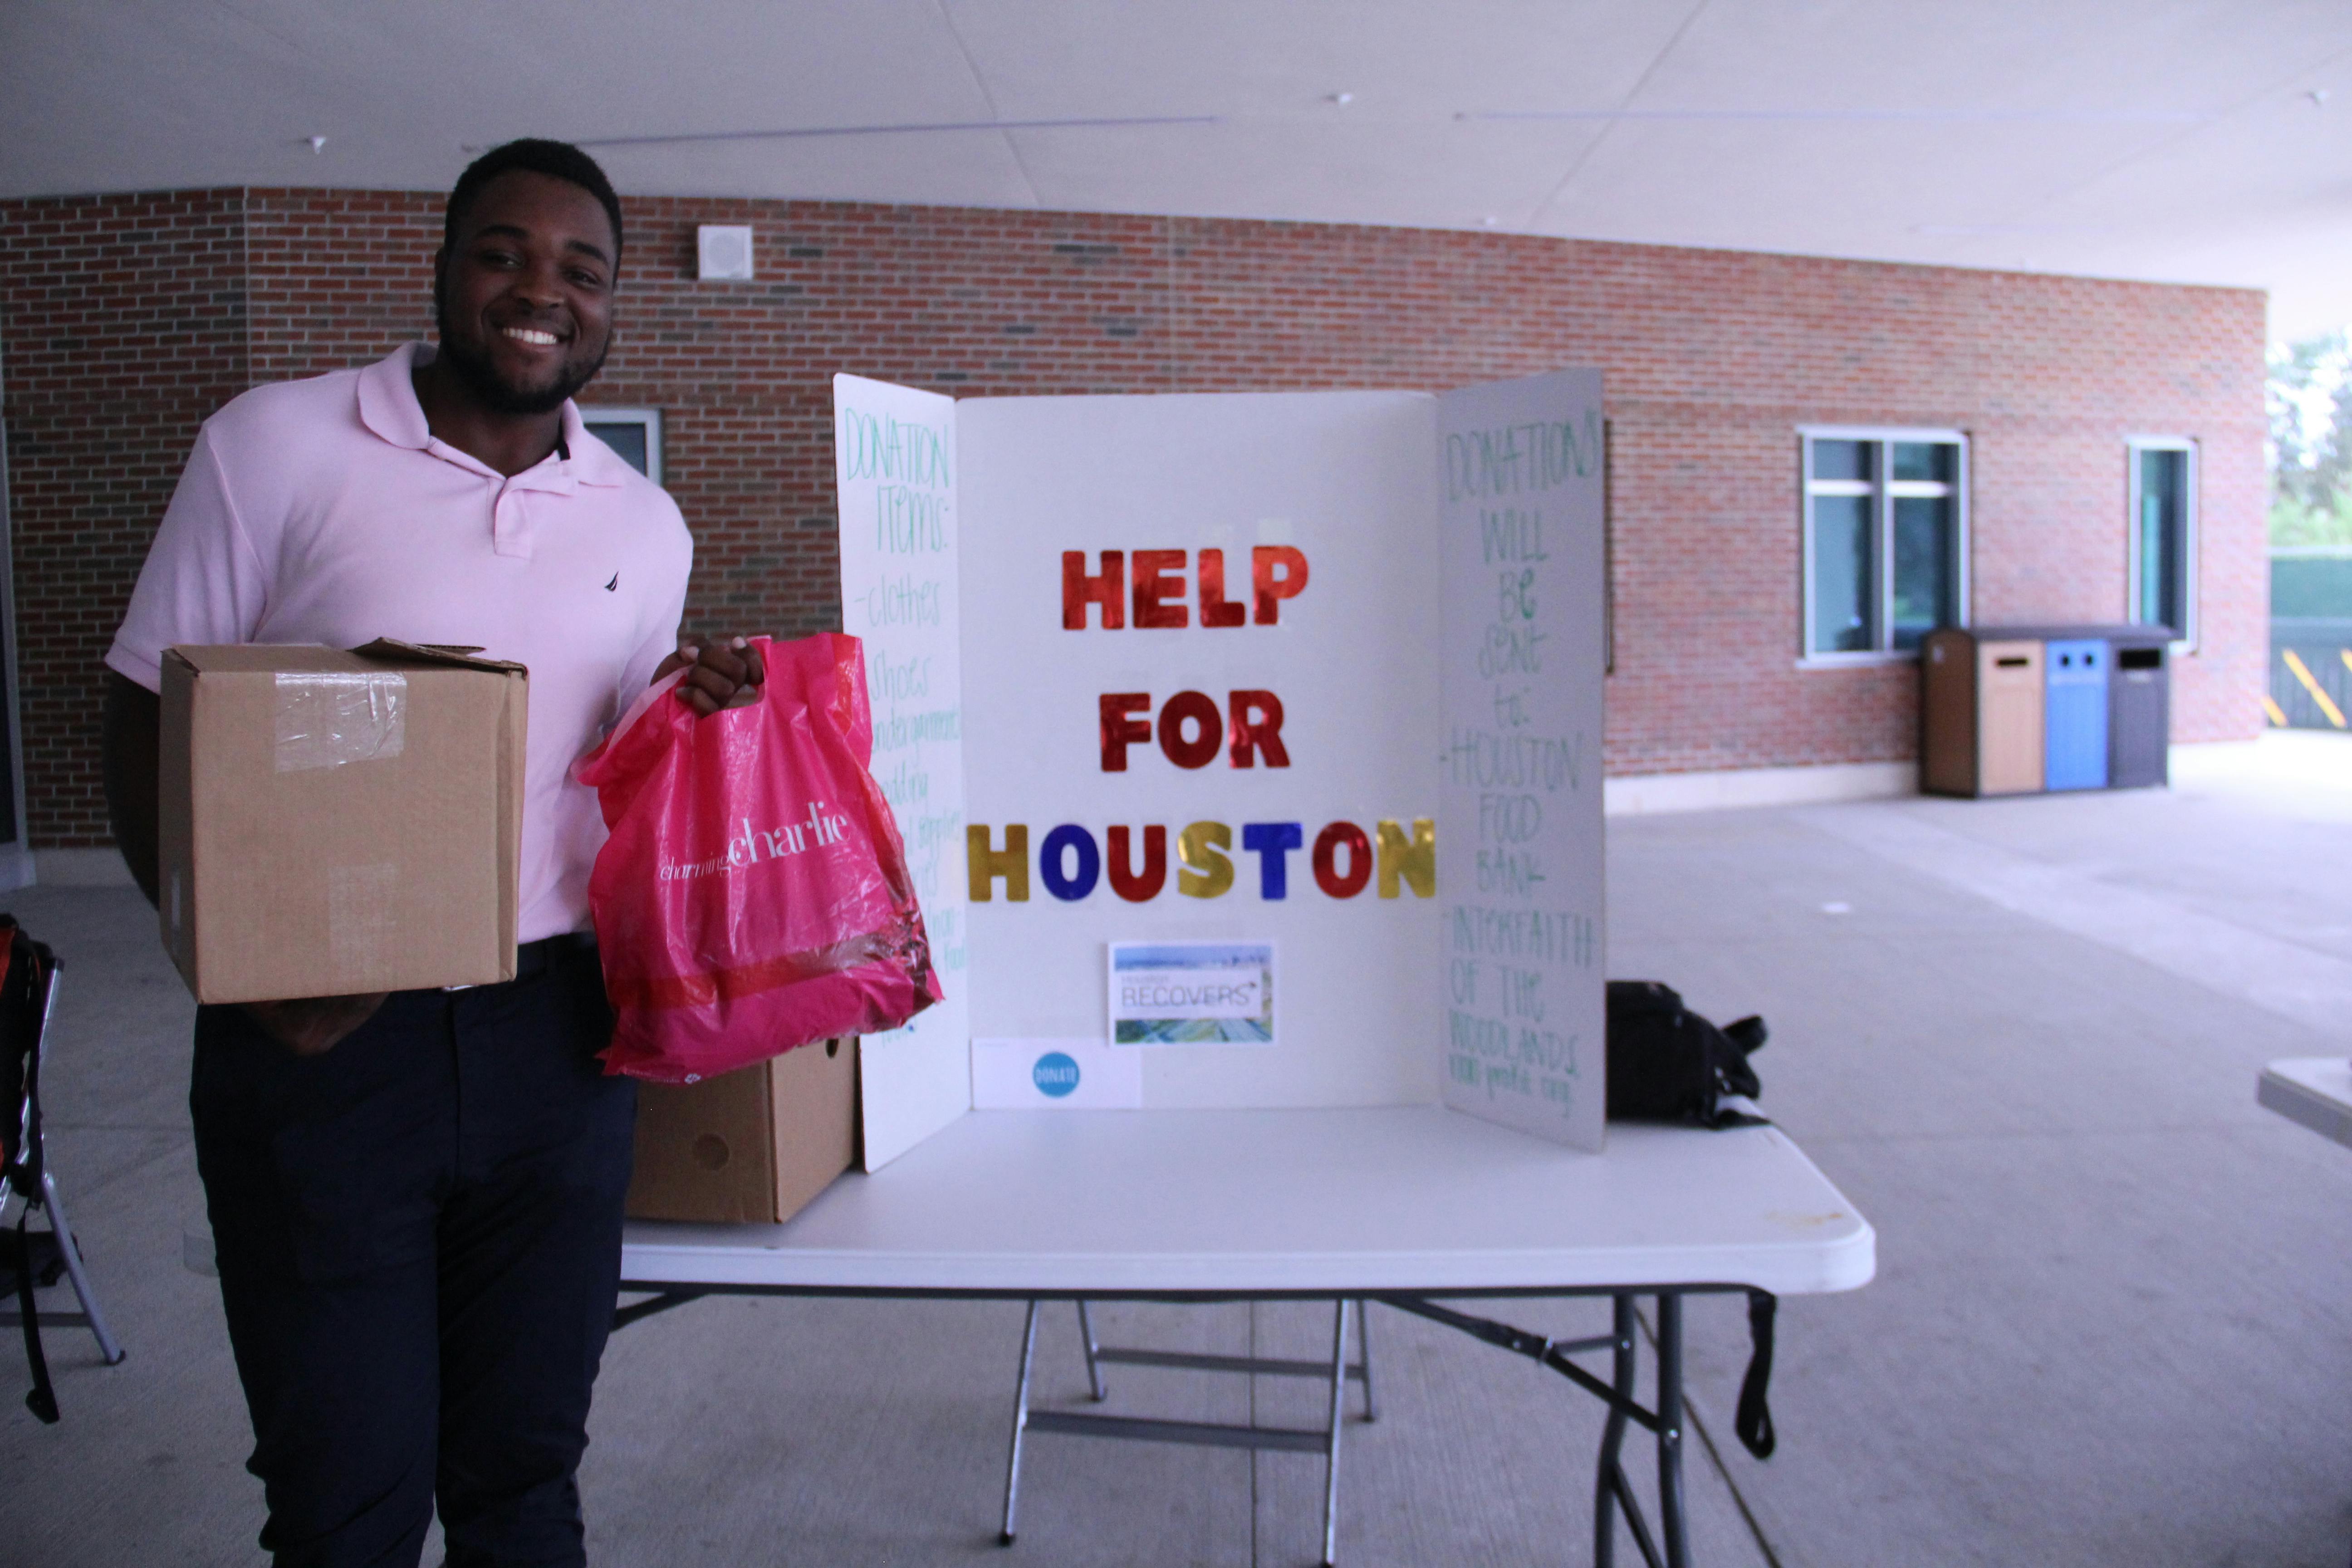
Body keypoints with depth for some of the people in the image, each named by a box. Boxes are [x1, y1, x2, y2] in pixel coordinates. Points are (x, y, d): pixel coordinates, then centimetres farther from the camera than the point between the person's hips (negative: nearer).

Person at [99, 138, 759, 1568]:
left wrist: (686, 714, -7)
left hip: (554, 1035, 3)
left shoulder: (647, 527, 7)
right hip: (319, 1038, -3)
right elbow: (148, 730, -3)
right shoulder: (279, 446, -4)